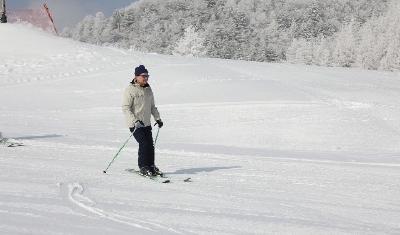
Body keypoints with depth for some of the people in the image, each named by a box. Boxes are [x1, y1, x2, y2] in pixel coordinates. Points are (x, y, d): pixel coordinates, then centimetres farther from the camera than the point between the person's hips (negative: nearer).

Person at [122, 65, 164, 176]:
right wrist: (135, 121, -24)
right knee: (144, 144, -14)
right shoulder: (130, 90, -11)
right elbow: (125, 108, -15)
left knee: (150, 145, 3)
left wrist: (157, 118, 15)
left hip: (146, 123, 7)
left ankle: (151, 165, 17)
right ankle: (143, 167, -3)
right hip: (135, 124, -6)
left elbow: (152, 106, 24)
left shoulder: (148, 89, 12)